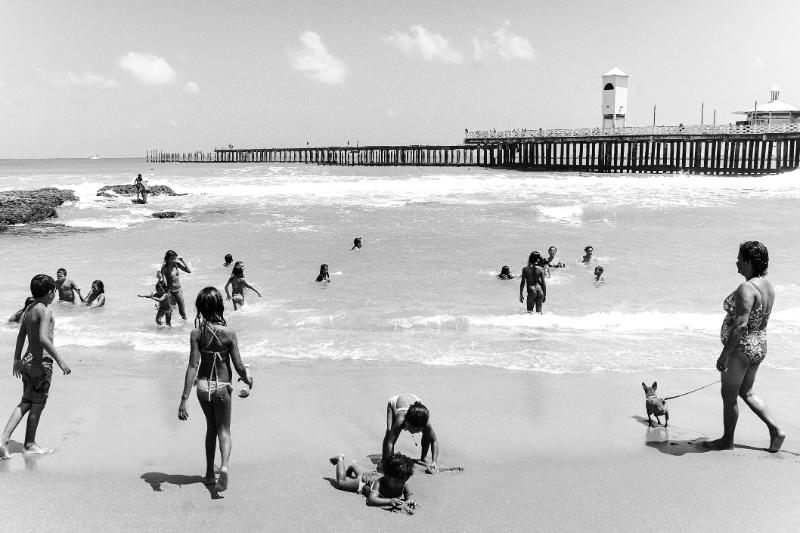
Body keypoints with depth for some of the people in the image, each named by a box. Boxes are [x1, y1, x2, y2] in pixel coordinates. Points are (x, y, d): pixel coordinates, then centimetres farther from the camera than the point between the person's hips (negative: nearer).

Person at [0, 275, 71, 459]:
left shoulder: (28, 309, 10)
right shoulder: (45, 311, -17)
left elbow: (21, 336, 19)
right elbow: (43, 339, -28)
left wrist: (17, 359, 30)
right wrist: (60, 360, -26)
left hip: (27, 361, 8)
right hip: (41, 362, -8)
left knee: (26, 403, 15)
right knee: (37, 405, 5)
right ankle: (29, 445, 16)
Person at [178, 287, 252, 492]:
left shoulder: (196, 333, -12)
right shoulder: (229, 333, -16)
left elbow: (193, 366, -16)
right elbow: (239, 366, -13)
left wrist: (184, 398, -15)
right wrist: (247, 379, 10)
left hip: (203, 386, 2)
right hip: (222, 387, -2)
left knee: (211, 427, 23)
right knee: (224, 429, 13)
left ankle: (210, 473, 31)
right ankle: (224, 466, -14)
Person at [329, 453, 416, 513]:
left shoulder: (403, 483, -37)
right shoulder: (379, 483, -50)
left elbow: (410, 494, -27)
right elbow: (371, 500, -59)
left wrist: (410, 499, -51)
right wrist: (389, 501, -70)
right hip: (364, 480, -5)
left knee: (362, 473, 36)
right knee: (340, 482, 14)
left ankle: (352, 465, 64)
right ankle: (340, 459, 32)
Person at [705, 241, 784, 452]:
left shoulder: (746, 289, -25)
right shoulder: (768, 286, 5)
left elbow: (740, 326, -29)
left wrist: (724, 355, -24)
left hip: (740, 348, -9)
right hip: (760, 346, 9)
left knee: (729, 396, 8)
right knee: (747, 393, 24)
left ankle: (727, 440, 23)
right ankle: (776, 431, 21)